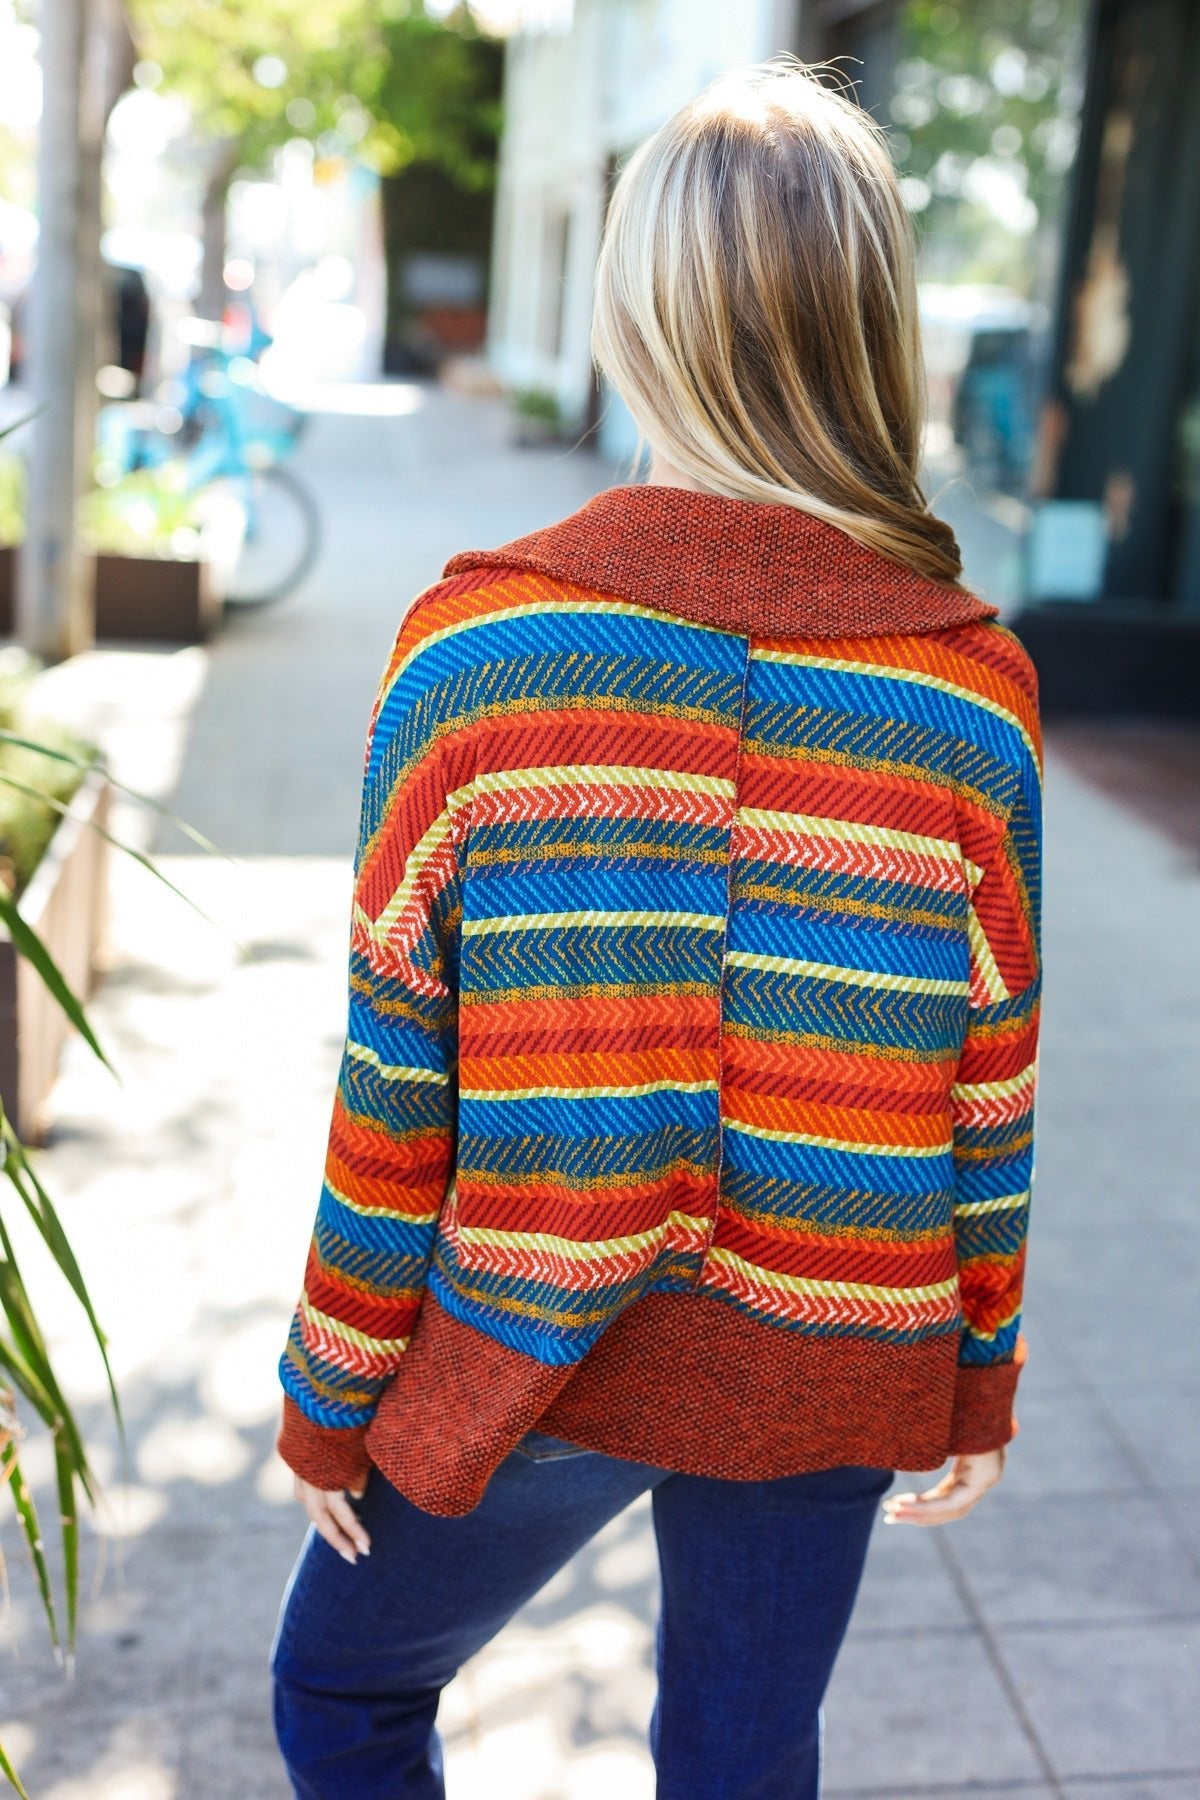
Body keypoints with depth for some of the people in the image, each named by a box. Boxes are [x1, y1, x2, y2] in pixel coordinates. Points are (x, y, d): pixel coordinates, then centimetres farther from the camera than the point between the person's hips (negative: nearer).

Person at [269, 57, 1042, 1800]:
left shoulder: (476, 643, -14)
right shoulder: (975, 689, -9)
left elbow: (395, 1079, -10)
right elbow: (988, 1100, -2)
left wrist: (330, 1396, 3)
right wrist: (981, 1381, 13)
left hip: (525, 1349, -2)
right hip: (826, 1373, 2)